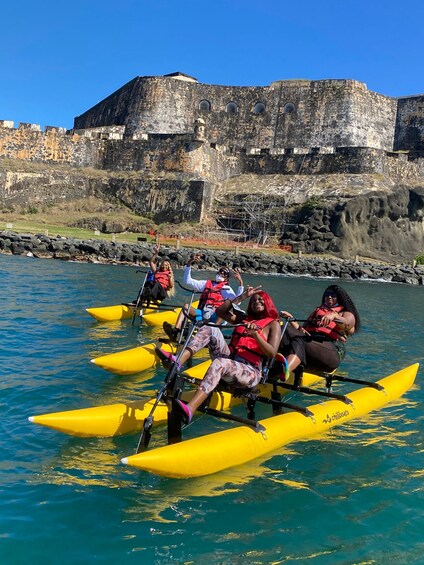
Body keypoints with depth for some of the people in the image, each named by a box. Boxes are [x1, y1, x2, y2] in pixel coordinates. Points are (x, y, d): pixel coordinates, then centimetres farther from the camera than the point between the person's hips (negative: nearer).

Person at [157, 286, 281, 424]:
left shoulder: (273, 324, 9)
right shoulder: (244, 318, 27)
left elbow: (272, 353, -7)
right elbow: (219, 311, 21)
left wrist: (255, 334, -20)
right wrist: (242, 297, 18)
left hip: (250, 371, -6)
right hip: (230, 361, 6)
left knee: (220, 363, -39)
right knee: (210, 329, -11)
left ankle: (189, 410, -58)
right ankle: (177, 362, -33)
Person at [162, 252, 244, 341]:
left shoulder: (227, 289, 9)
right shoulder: (206, 284, 19)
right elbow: (187, 280, 14)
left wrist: (240, 283, -20)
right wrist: (189, 263, 4)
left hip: (215, 317, -4)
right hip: (202, 314, 4)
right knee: (186, 306, -13)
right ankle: (175, 331, -33)